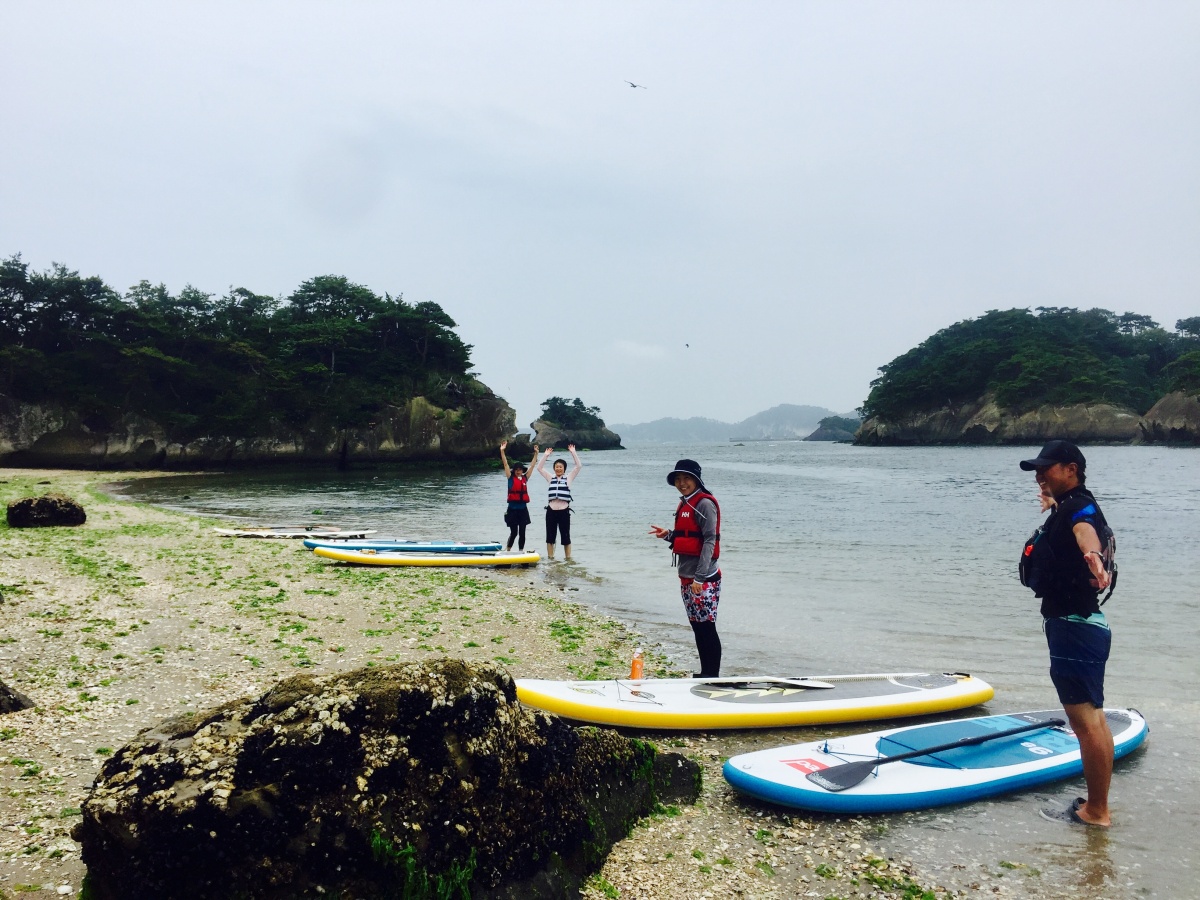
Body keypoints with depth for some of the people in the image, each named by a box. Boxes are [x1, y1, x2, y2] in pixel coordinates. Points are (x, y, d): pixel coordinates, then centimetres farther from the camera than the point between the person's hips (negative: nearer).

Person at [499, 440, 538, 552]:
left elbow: (532, 465, 12)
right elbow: (505, 464, -6)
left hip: (523, 508, 3)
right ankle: (507, 551, 14)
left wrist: (536, 453, 9)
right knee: (514, 532, -2)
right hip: (513, 508, -3)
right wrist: (502, 451, -13)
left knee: (522, 532, 6)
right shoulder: (511, 478, 0)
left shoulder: (525, 478, 8)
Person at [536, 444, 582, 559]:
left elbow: (578, 466, -4)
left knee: (566, 537, 5)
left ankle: (568, 558, 13)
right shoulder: (550, 478, 11)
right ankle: (550, 558, 17)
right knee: (550, 536, 8)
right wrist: (546, 455, 3)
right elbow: (539, 468, 8)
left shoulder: (568, 478, 5)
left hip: (564, 511, -2)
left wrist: (573, 452, -7)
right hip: (551, 511, 2)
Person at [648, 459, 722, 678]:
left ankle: (713, 676, 4)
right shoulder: (685, 504, 15)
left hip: (704, 579, -9)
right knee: (697, 628, 14)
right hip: (687, 577, 9)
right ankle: (704, 674, 22)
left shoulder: (704, 503, -12)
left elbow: (709, 541, -17)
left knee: (707, 627, -4)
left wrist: (700, 577, -21)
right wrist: (668, 534, 4)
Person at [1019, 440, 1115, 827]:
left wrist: (1093, 557, -60)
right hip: (1078, 625, 11)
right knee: (1093, 718, 16)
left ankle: (1095, 812, 3)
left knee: (1086, 721, -5)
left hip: (1075, 627, -11)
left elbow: (1085, 531, -41)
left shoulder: (1079, 506, -16)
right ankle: (1097, 805, 26)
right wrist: (1052, 504, 58)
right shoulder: (1067, 508, 13)